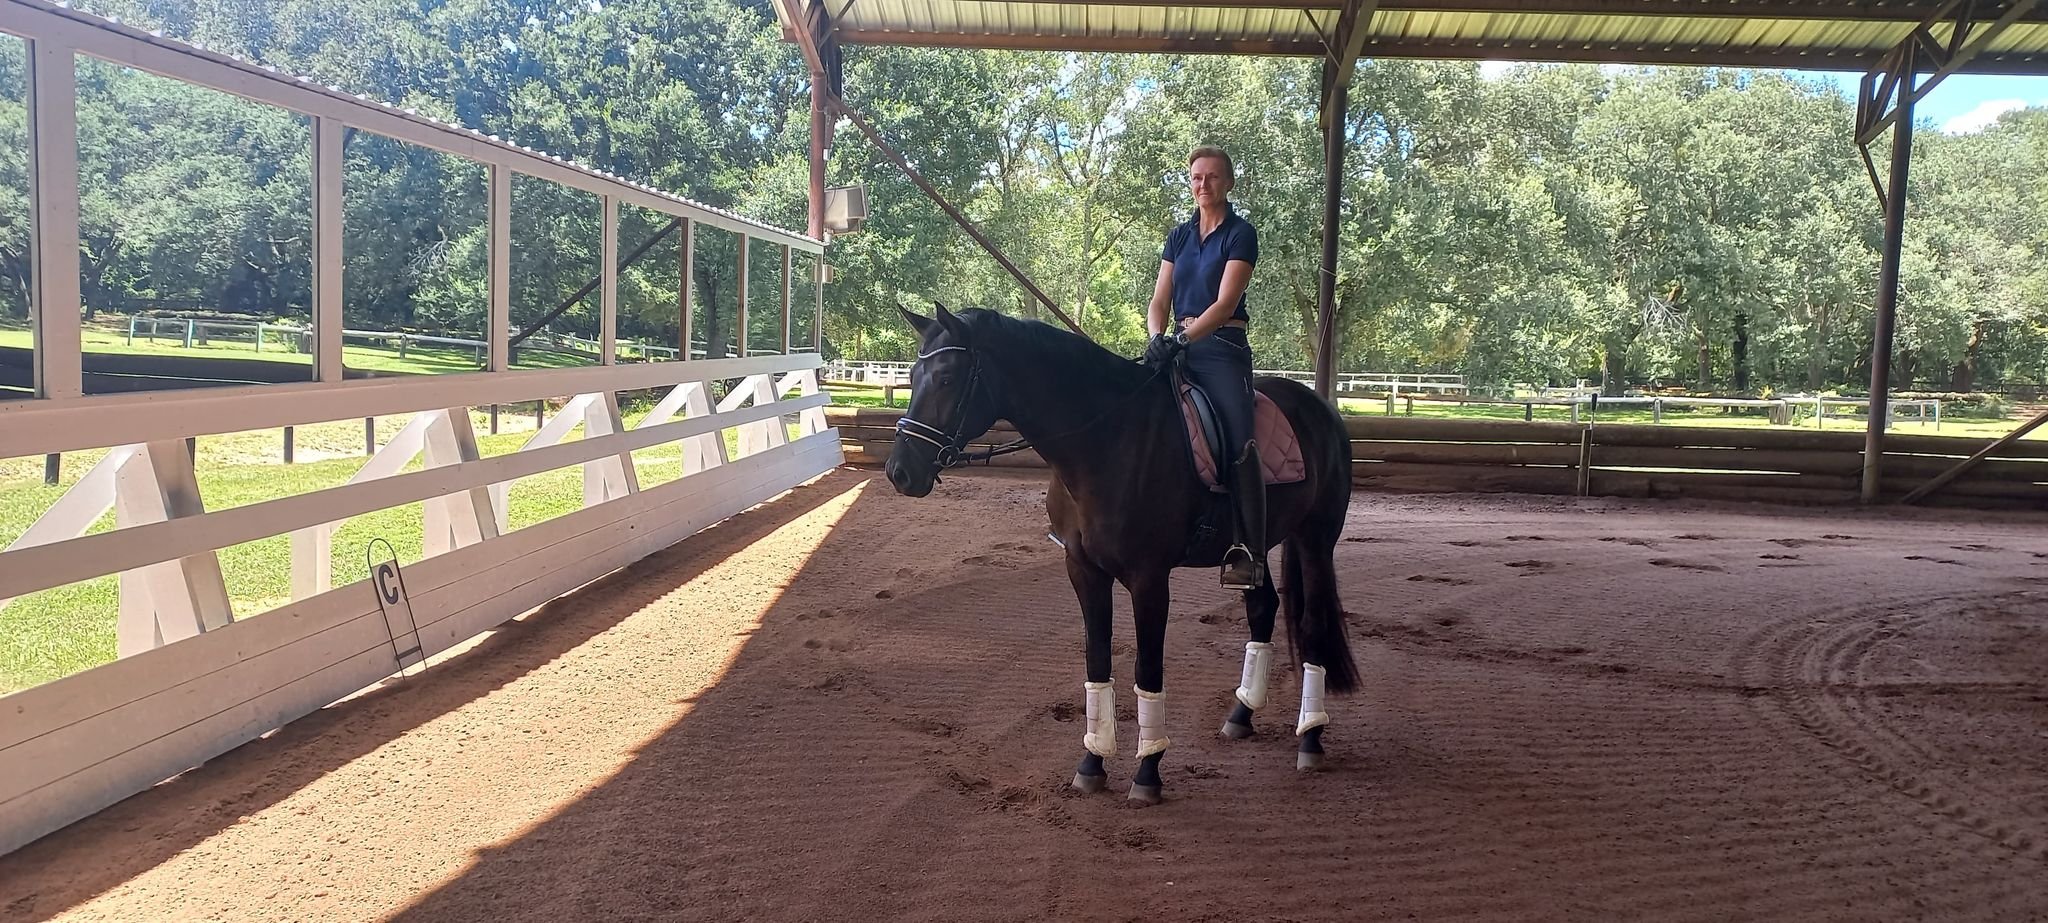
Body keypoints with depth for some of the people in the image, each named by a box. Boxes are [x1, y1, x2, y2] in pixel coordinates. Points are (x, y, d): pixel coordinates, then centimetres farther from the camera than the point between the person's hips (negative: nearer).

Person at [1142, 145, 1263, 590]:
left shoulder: (1241, 234, -1)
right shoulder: (1179, 236, 16)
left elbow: (1225, 303, -12)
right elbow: (1159, 301, 10)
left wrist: (1182, 339, -25)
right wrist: (1157, 337, -11)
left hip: (1222, 348, -6)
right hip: (1179, 345, 6)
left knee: (1239, 444, -21)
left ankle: (1249, 551, -23)